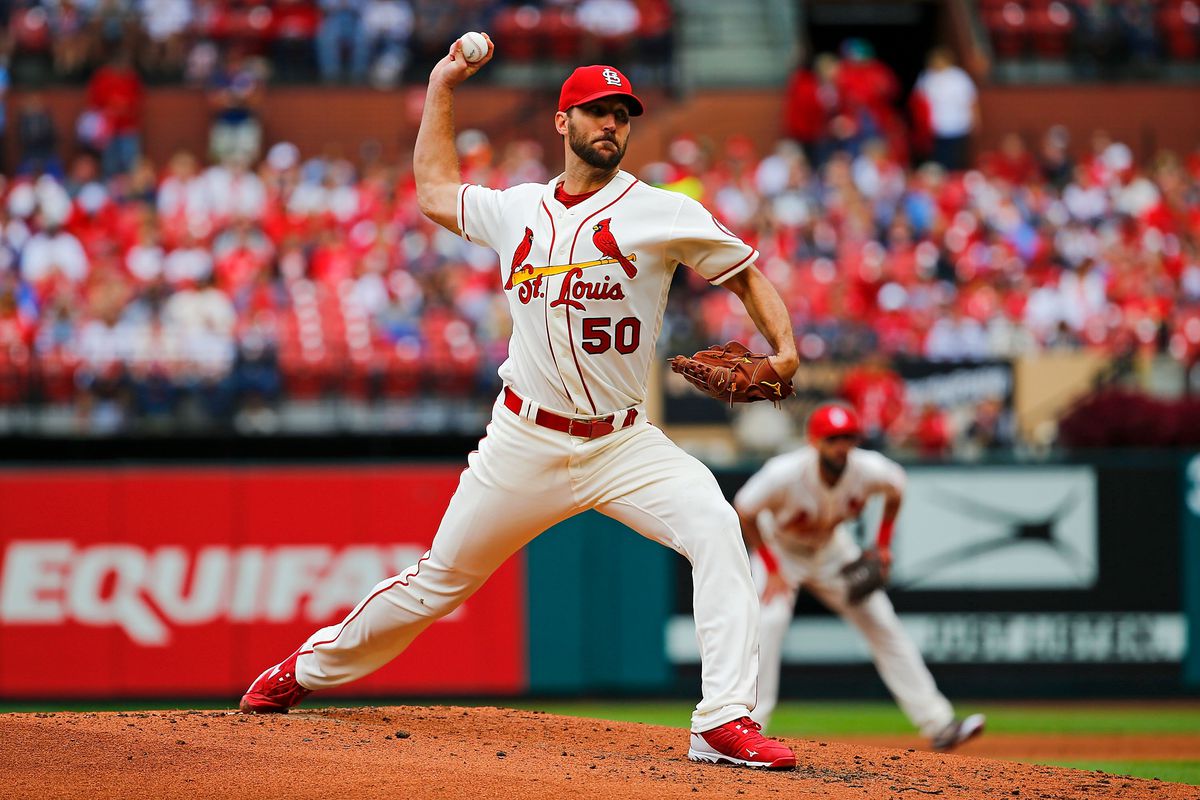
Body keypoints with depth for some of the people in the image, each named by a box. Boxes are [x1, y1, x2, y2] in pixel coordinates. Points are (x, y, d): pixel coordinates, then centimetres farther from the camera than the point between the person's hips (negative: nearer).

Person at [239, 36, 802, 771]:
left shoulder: (662, 214, -3)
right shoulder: (517, 211, 8)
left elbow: (746, 271, 1)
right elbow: (435, 191, 25)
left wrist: (784, 348, -16)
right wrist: (442, 86, 24)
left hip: (622, 442, -2)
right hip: (525, 441, 2)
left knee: (716, 528, -27)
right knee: (441, 578, 10)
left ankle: (726, 724, -30)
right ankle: (310, 669, 33)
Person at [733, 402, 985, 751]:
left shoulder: (868, 470, -26)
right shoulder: (785, 474, -36)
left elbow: (896, 486, -2)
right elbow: (743, 512, -22)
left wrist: (883, 545, -5)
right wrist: (771, 570, -23)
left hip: (831, 549, 3)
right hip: (779, 549, -3)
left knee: (883, 624, -1)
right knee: (770, 619, -28)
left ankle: (936, 723, 1)